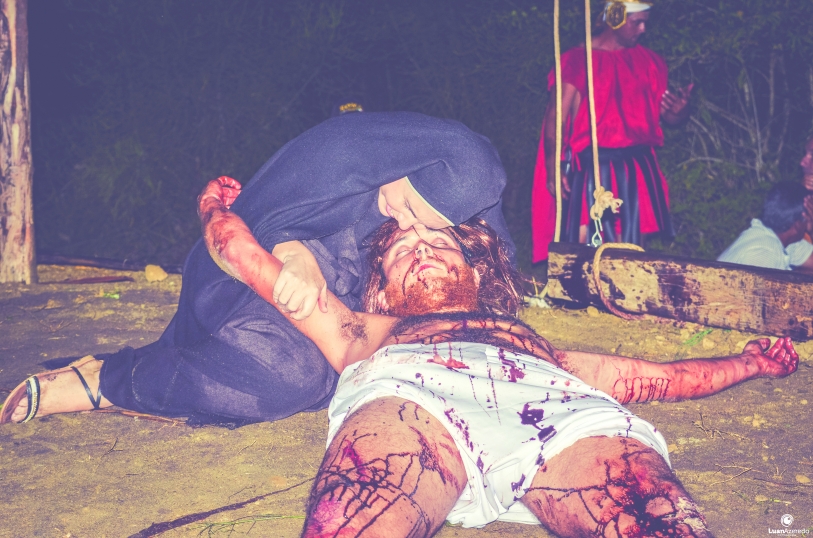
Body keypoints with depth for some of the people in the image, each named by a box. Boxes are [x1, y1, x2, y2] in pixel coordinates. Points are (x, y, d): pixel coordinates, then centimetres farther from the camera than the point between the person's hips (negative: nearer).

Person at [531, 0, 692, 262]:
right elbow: (555, 118, -7)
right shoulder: (578, 61, -3)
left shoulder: (649, 62, 10)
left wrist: (679, 109, -13)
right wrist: (553, 170, -17)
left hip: (637, 168, 4)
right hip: (590, 167, -4)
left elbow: (669, 117, 12)